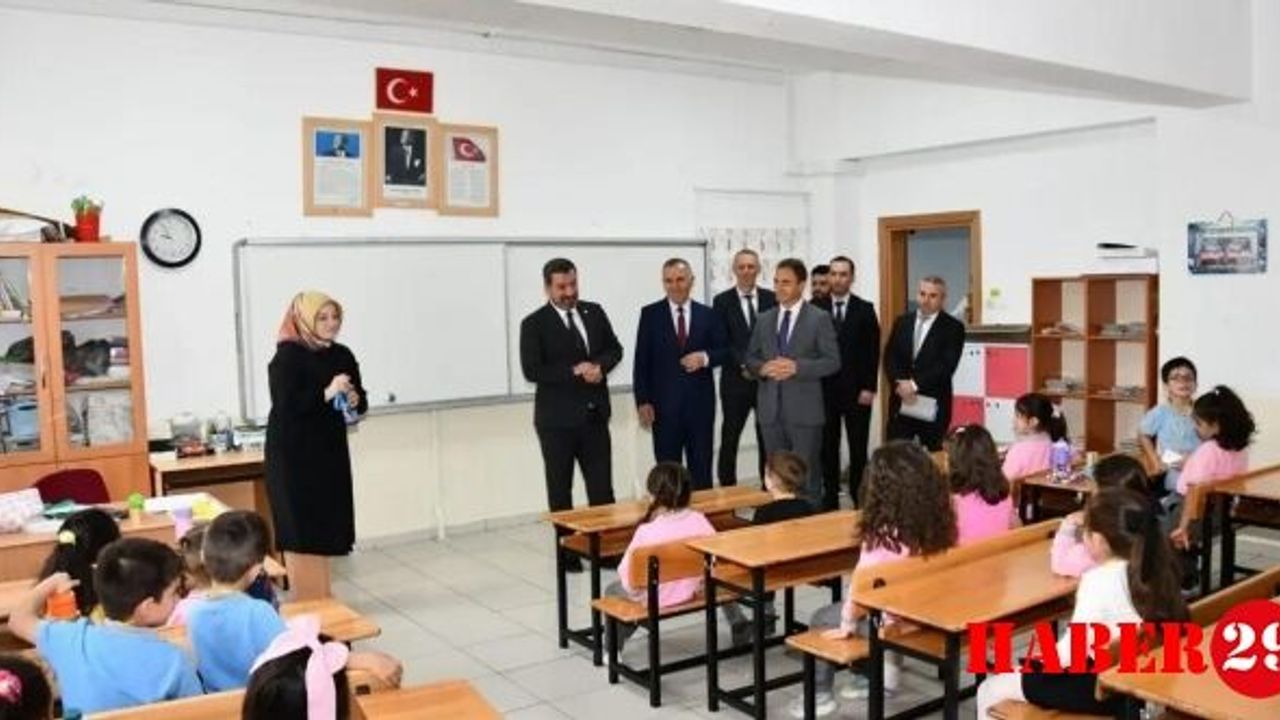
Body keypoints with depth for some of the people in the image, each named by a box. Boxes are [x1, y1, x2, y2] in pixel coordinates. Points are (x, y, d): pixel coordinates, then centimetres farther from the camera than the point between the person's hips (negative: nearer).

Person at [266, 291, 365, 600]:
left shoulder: (342, 355, 7)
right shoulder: (287, 357, -12)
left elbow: (362, 401, 13)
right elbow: (285, 404, -22)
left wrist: (355, 400, -9)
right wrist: (327, 393, -27)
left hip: (330, 449, 6)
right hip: (294, 453, -6)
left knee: (326, 524, 11)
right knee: (302, 528, -2)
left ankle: (322, 599, 23)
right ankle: (307, 603, 6)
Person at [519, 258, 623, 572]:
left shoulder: (595, 312, 7)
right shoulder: (534, 324, -7)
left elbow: (615, 349, 10)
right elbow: (532, 370, -14)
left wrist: (600, 366, -12)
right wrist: (575, 372, -19)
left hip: (594, 414, 4)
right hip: (558, 419, -3)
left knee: (602, 487, 5)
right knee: (560, 490, 7)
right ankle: (567, 552, 17)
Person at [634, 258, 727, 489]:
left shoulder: (707, 314, 6)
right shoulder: (650, 314, 1)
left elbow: (723, 351, 9)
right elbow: (642, 361, -1)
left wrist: (705, 357, -13)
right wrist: (642, 401, -7)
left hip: (700, 402, 2)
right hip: (664, 403, -1)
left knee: (701, 467, 9)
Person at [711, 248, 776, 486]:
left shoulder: (771, 298, 5)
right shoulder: (722, 301, 0)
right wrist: (744, 366, -16)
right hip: (736, 381, -2)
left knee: (768, 439, 7)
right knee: (729, 439, 4)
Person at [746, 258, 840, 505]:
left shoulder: (820, 318, -2)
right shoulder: (764, 319, 12)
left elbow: (832, 361, -6)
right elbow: (750, 358, 13)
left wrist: (797, 367, -19)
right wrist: (763, 367, -10)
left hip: (804, 410, -4)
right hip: (771, 409, 4)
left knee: (807, 475, 2)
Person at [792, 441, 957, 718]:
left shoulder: (882, 536, -27)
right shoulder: (937, 521, -9)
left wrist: (847, 624, -2)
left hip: (893, 622, -6)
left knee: (821, 619, 17)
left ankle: (819, 695, 25)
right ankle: (886, 670, 32)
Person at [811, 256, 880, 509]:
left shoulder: (865, 309, 3)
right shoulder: (815, 308, 3)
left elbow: (873, 351, 0)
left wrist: (869, 388, -7)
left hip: (857, 391, 0)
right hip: (824, 390, 1)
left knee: (858, 449, 4)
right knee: (827, 448, 6)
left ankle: (859, 499, 11)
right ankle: (830, 500, 13)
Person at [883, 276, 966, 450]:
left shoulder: (953, 327, -2)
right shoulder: (902, 321, 11)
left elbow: (946, 365, -13)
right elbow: (889, 357, 4)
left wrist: (915, 384, -17)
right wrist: (900, 384, -12)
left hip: (933, 403, -3)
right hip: (900, 400, 3)